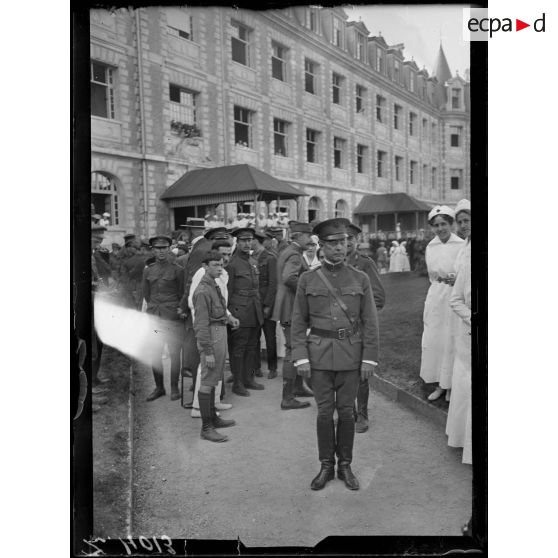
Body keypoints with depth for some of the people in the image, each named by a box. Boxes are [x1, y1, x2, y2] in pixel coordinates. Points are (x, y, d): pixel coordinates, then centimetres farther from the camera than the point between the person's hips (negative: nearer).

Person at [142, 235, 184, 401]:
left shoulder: (177, 270, -1)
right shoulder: (147, 270, 9)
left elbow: (182, 294, 5)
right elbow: (146, 294, 17)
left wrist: (177, 310, 4)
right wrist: (154, 308, 13)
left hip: (172, 317, -3)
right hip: (153, 317, 3)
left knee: (174, 353, 0)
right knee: (154, 354, 5)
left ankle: (174, 388, 12)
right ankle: (159, 387, 18)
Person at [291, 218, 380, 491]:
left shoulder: (360, 279, 1)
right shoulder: (308, 279, 0)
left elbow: (369, 322, 1)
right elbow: (299, 322, 1)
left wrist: (369, 358, -3)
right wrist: (300, 357, -5)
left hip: (350, 353, 0)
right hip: (319, 353, 0)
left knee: (346, 410, 9)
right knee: (324, 411, 7)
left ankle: (345, 465, 25)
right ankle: (326, 466, 23)